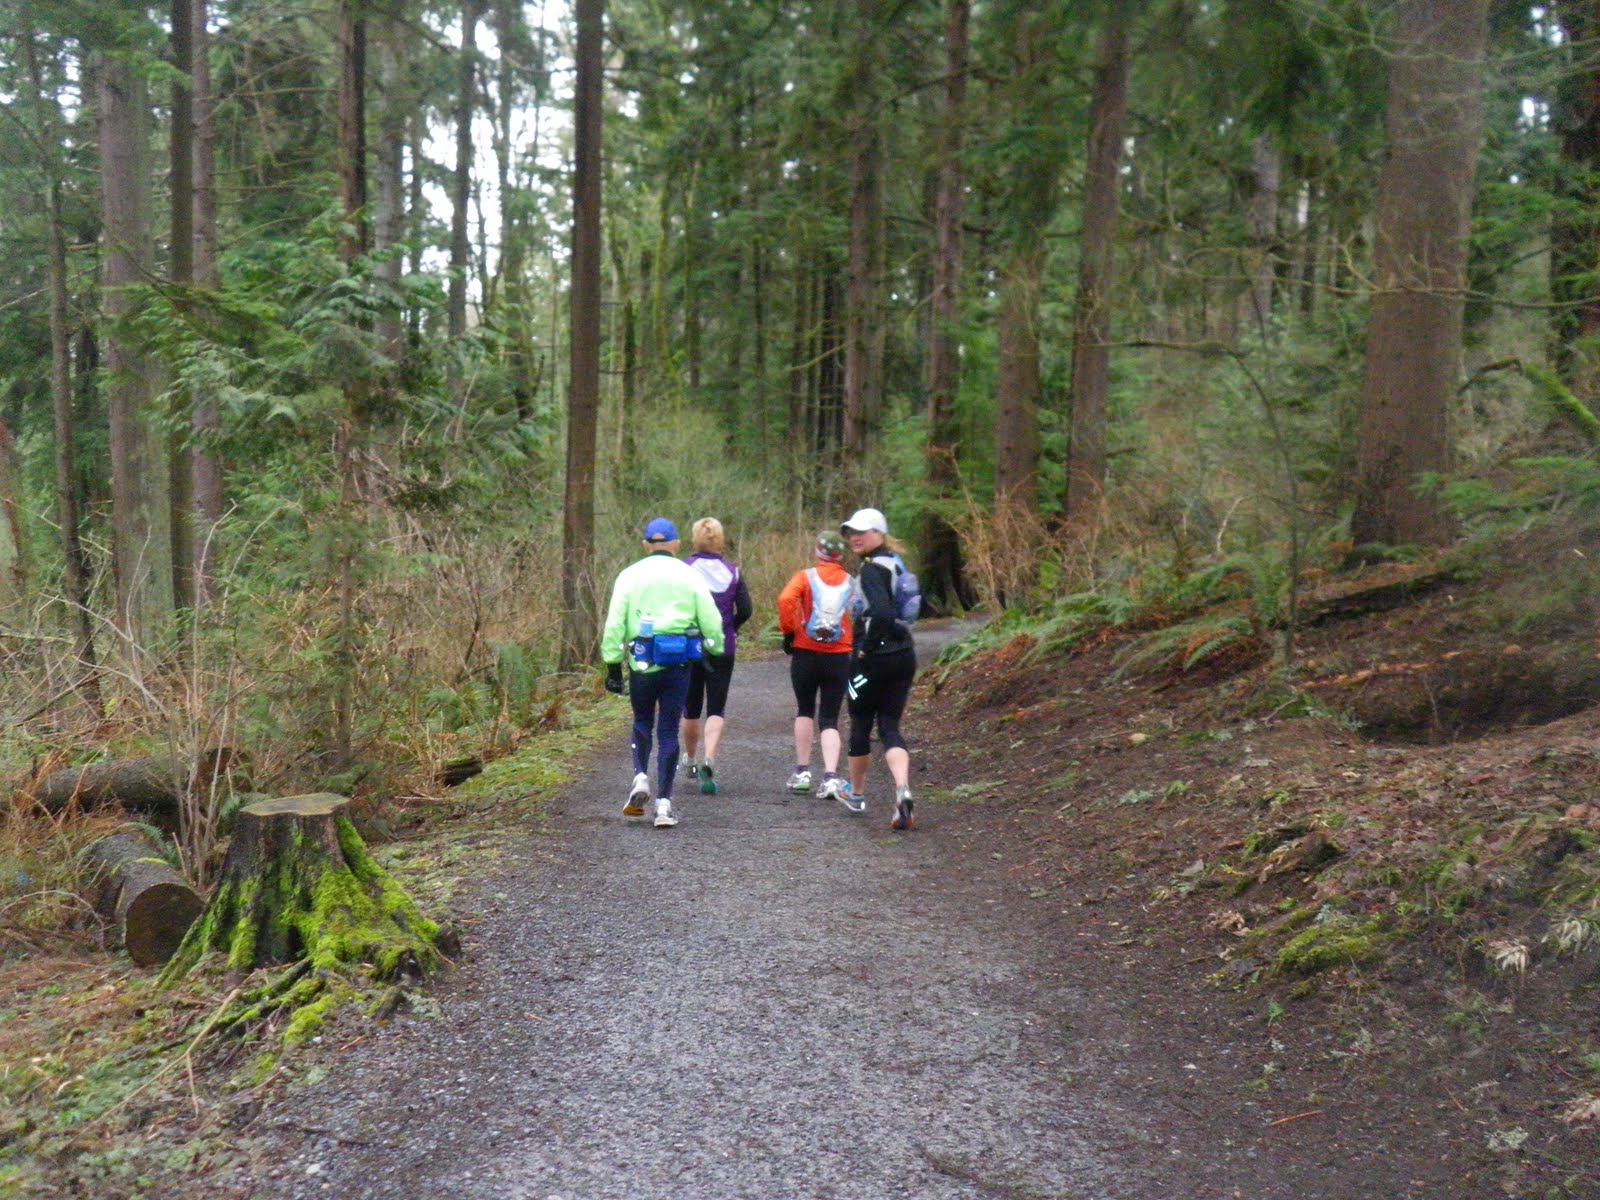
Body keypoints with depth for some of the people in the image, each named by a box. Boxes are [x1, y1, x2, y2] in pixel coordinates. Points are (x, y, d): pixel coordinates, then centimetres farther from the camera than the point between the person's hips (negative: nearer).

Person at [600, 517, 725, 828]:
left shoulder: (630, 575, 4)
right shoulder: (689, 575, 4)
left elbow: (614, 623, 1)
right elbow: (711, 621, 4)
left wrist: (612, 664, 5)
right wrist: (716, 650, 21)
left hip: (641, 662, 0)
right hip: (678, 663, 0)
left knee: (642, 722, 21)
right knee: (669, 730, 5)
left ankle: (640, 776, 0)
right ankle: (664, 803, 2)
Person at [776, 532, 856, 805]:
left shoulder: (805, 577, -4)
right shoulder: (852, 583, 2)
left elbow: (785, 600, -20)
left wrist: (788, 631, -8)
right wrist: (853, 643, 11)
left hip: (805, 653, -1)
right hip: (840, 657, 1)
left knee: (805, 711, 18)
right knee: (829, 720, 4)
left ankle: (802, 772, 18)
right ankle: (831, 778, -13)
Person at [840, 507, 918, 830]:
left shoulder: (872, 569, -14)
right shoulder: (896, 563, 14)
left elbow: (881, 612, -28)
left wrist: (868, 647, -16)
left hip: (874, 657, -7)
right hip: (905, 655, 8)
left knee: (860, 724, 11)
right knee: (889, 726, 6)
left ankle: (856, 794, 27)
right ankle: (903, 789, -17)